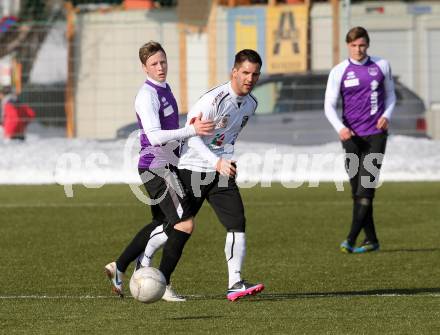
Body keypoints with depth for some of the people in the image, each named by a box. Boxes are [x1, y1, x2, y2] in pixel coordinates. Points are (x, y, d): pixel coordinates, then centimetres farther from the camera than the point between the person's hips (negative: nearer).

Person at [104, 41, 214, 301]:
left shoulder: (165, 89, 14)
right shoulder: (147, 95, -17)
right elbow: (154, 136, -29)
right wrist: (192, 130, -34)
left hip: (166, 166, 10)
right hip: (156, 167, -10)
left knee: (162, 224, 20)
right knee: (185, 223, -14)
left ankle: (119, 268, 30)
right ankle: (163, 284, -8)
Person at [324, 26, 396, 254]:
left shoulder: (381, 66, 4)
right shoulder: (339, 72, 1)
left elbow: (390, 94, 16)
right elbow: (329, 105, -3)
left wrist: (387, 115, -5)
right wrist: (340, 128, -21)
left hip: (375, 135, -1)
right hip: (351, 137, 1)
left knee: (366, 189, -12)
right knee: (357, 190, 4)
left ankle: (351, 240, -16)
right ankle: (371, 239, 14)